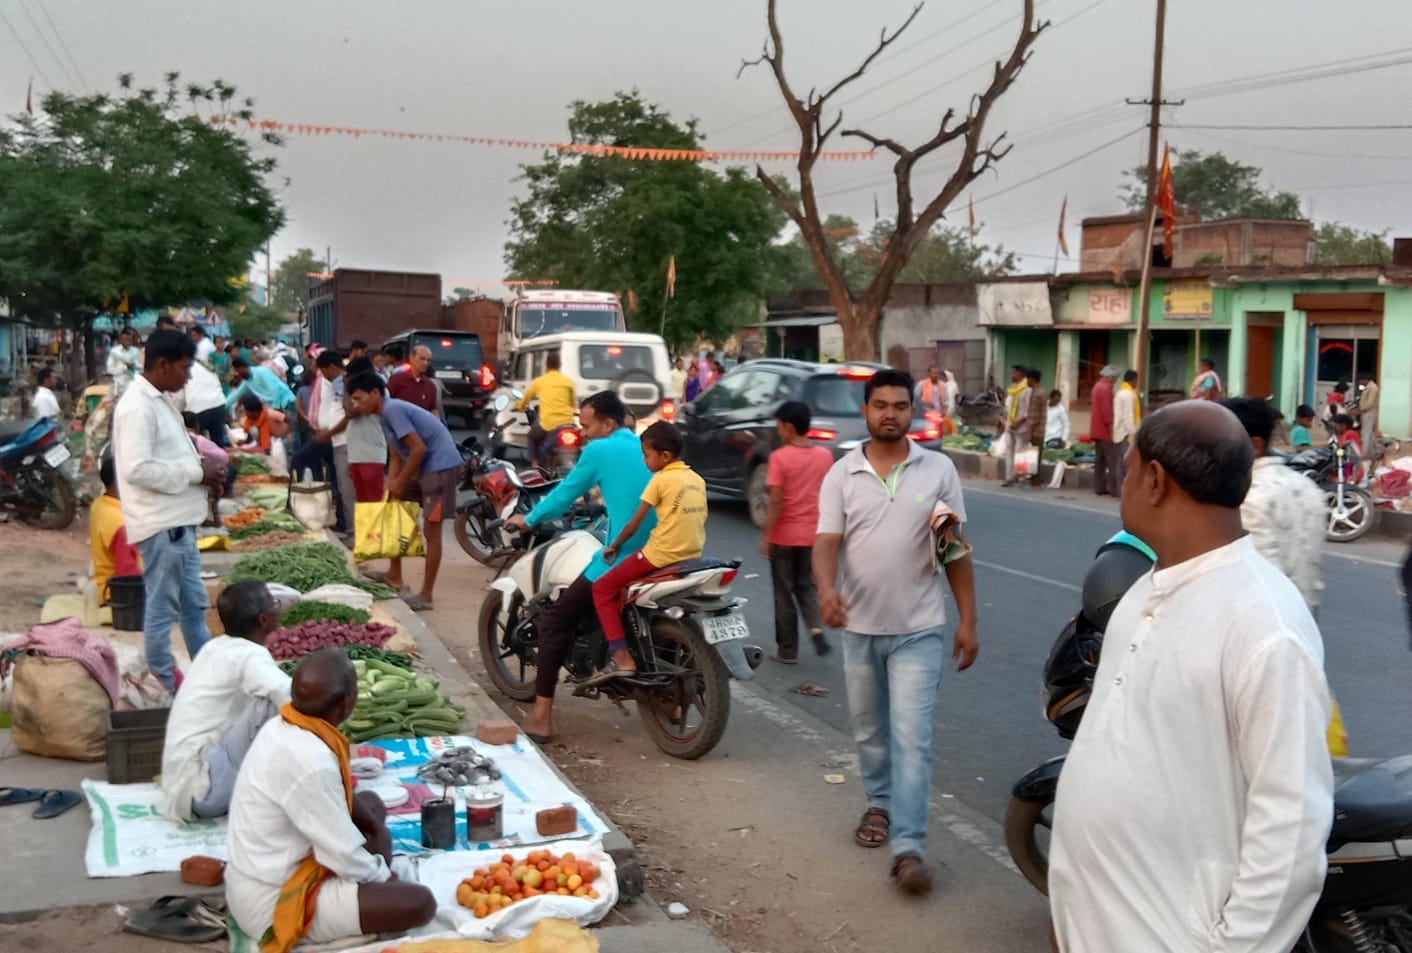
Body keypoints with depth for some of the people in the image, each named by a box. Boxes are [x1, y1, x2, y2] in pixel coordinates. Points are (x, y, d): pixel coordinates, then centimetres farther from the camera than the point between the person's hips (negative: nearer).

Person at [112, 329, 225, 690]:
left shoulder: (159, 400, 14)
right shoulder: (138, 406, -17)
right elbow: (137, 469, -25)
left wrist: (200, 466, 4)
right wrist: (196, 472, -18)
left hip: (178, 521, 10)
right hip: (160, 524, -10)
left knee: (194, 603, 17)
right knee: (161, 607, 1)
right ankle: (163, 686, 12)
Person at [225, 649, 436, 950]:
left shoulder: (282, 726, -4)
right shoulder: (310, 761, -31)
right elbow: (344, 855, -22)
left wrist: (375, 827, 8)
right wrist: (383, 875, -4)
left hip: (255, 878, 10)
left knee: (371, 803, 22)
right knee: (419, 903, -19)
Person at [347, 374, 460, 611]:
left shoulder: (393, 410, -17)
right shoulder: (387, 415, 13)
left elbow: (419, 449, -22)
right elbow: (396, 458, 16)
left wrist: (400, 483, -13)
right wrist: (391, 489, 8)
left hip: (441, 466, -10)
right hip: (425, 466, 10)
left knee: (431, 531, -5)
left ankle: (425, 595, 2)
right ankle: (394, 574, 26)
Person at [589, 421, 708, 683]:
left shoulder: (661, 479, -10)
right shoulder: (697, 479, 11)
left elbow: (635, 522, -7)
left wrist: (614, 545, 6)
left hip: (661, 555, -8)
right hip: (692, 555, 8)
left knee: (602, 589, 1)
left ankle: (622, 658, -9)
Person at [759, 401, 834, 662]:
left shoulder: (780, 457, -14)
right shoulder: (825, 456, 1)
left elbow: (775, 501, -17)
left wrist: (765, 536, -12)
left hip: (784, 535, -4)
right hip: (813, 534, 4)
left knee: (784, 592, 8)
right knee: (807, 586, 18)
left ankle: (788, 649, 14)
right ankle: (816, 628, -6)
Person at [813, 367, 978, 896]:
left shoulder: (938, 469, -2)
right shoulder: (841, 474, -1)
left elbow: (956, 550, 1)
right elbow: (826, 541, -10)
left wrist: (968, 621, -2)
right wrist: (826, 589, -31)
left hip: (919, 629, -2)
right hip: (860, 626, 2)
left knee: (912, 737, -7)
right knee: (869, 730, 18)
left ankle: (908, 847, -6)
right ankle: (879, 803, 41)